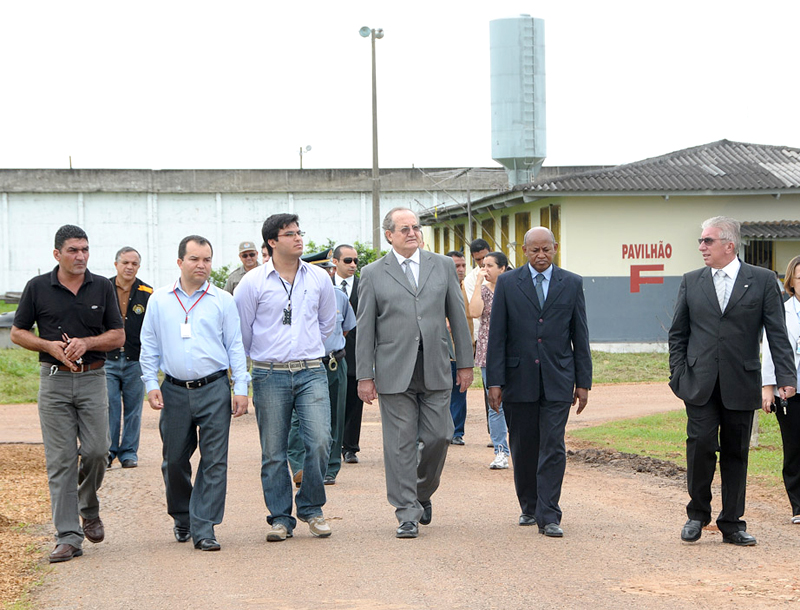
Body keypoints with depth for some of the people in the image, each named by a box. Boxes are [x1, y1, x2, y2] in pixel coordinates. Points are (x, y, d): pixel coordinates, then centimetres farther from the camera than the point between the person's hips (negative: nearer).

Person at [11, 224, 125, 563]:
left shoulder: (102, 287, 5)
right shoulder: (38, 288, 1)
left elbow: (118, 336, 6)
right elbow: (18, 333, 7)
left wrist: (86, 343, -11)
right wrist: (50, 346, -10)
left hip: (93, 379, 1)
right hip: (54, 380, -1)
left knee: (96, 451, -7)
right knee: (60, 459, -3)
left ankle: (89, 508, 24)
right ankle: (68, 536, -2)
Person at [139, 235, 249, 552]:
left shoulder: (223, 300, 4)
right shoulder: (159, 300, 8)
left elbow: (235, 346, 6)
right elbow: (149, 346, 11)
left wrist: (241, 388, 0)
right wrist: (151, 385, 2)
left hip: (214, 389, -1)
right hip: (174, 391, 1)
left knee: (214, 461, -5)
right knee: (174, 460, 7)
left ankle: (203, 528, -1)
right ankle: (181, 518, 29)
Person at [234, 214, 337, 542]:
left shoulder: (319, 278, 7)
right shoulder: (253, 282, -2)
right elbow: (241, 330, 7)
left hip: (311, 372, 1)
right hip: (270, 376, -1)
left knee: (319, 442, -10)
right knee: (273, 452, 2)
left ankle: (311, 508, 10)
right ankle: (281, 518, 14)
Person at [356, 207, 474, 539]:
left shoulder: (443, 266, 10)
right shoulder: (373, 274, 4)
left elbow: (457, 316, 12)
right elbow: (365, 328, 3)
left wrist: (465, 362, 8)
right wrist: (365, 375, -2)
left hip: (435, 370, 2)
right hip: (394, 372, -2)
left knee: (438, 437, 0)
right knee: (400, 443, -1)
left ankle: (423, 493, 27)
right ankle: (407, 513, 5)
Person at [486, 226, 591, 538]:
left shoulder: (572, 284, 5)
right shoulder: (507, 283, 3)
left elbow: (580, 336, 7)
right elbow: (497, 336, 1)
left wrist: (583, 382, 3)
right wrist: (495, 381, -5)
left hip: (557, 380, -1)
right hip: (519, 380, 1)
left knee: (553, 447, -7)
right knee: (523, 448, 9)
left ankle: (548, 517, -5)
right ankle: (528, 508, 26)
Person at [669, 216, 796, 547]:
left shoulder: (762, 280, 2)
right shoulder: (691, 282, 8)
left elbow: (777, 334, -1)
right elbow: (678, 334, 12)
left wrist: (786, 377, -9)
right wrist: (678, 375, 2)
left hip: (741, 384, -1)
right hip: (700, 383, 1)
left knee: (735, 453, 5)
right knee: (701, 444, -9)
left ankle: (732, 524, 15)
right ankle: (697, 514, 9)